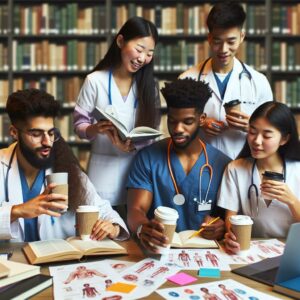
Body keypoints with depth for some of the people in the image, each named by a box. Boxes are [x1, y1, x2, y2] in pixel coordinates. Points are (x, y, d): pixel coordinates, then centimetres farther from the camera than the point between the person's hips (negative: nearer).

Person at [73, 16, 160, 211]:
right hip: (104, 167, -2)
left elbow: (152, 130, 1)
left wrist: (132, 145, -18)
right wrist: (96, 129, -22)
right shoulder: (96, 80, -5)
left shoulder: (149, 85, 4)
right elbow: (79, 124, -1)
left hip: (139, 166, 3)